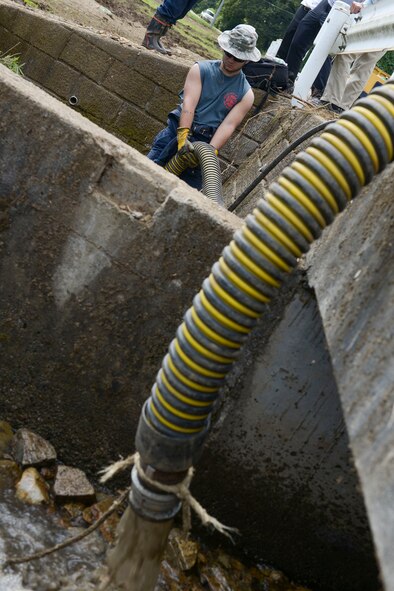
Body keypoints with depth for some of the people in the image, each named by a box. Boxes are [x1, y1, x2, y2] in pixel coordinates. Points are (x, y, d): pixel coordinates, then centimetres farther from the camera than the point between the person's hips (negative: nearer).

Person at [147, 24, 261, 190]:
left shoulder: (246, 94, 3)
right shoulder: (200, 69, 3)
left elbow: (228, 125, -8)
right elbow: (189, 104, -11)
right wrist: (183, 136, -26)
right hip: (177, 129, 0)